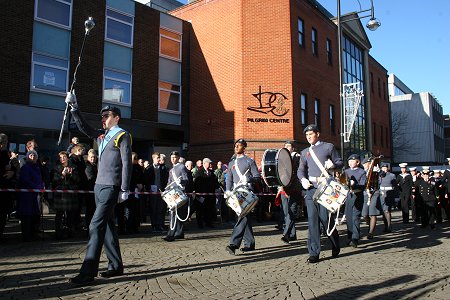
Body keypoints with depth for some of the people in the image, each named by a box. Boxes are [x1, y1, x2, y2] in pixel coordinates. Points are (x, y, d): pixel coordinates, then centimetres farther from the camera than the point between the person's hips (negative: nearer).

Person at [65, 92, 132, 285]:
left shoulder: (122, 135, -6)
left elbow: (126, 164, -11)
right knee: (107, 225, 11)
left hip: (111, 187, -8)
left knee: (96, 225, -13)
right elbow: (84, 128, 23)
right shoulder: (102, 135, 17)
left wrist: (125, 189, -15)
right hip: (99, 185, 9)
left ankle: (88, 273, -10)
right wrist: (74, 108, 13)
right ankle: (116, 266, 20)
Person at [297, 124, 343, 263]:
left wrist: (333, 165, -14)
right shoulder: (305, 152, 20)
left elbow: (340, 162, 9)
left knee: (325, 217, -5)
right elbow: (301, 169, 14)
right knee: (312, 219, -1)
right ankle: (314, 253, 3)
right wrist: (303, 179, -8)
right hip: (310, 188, 4)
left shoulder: (328, 147, 9)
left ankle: (335, 245, 21)